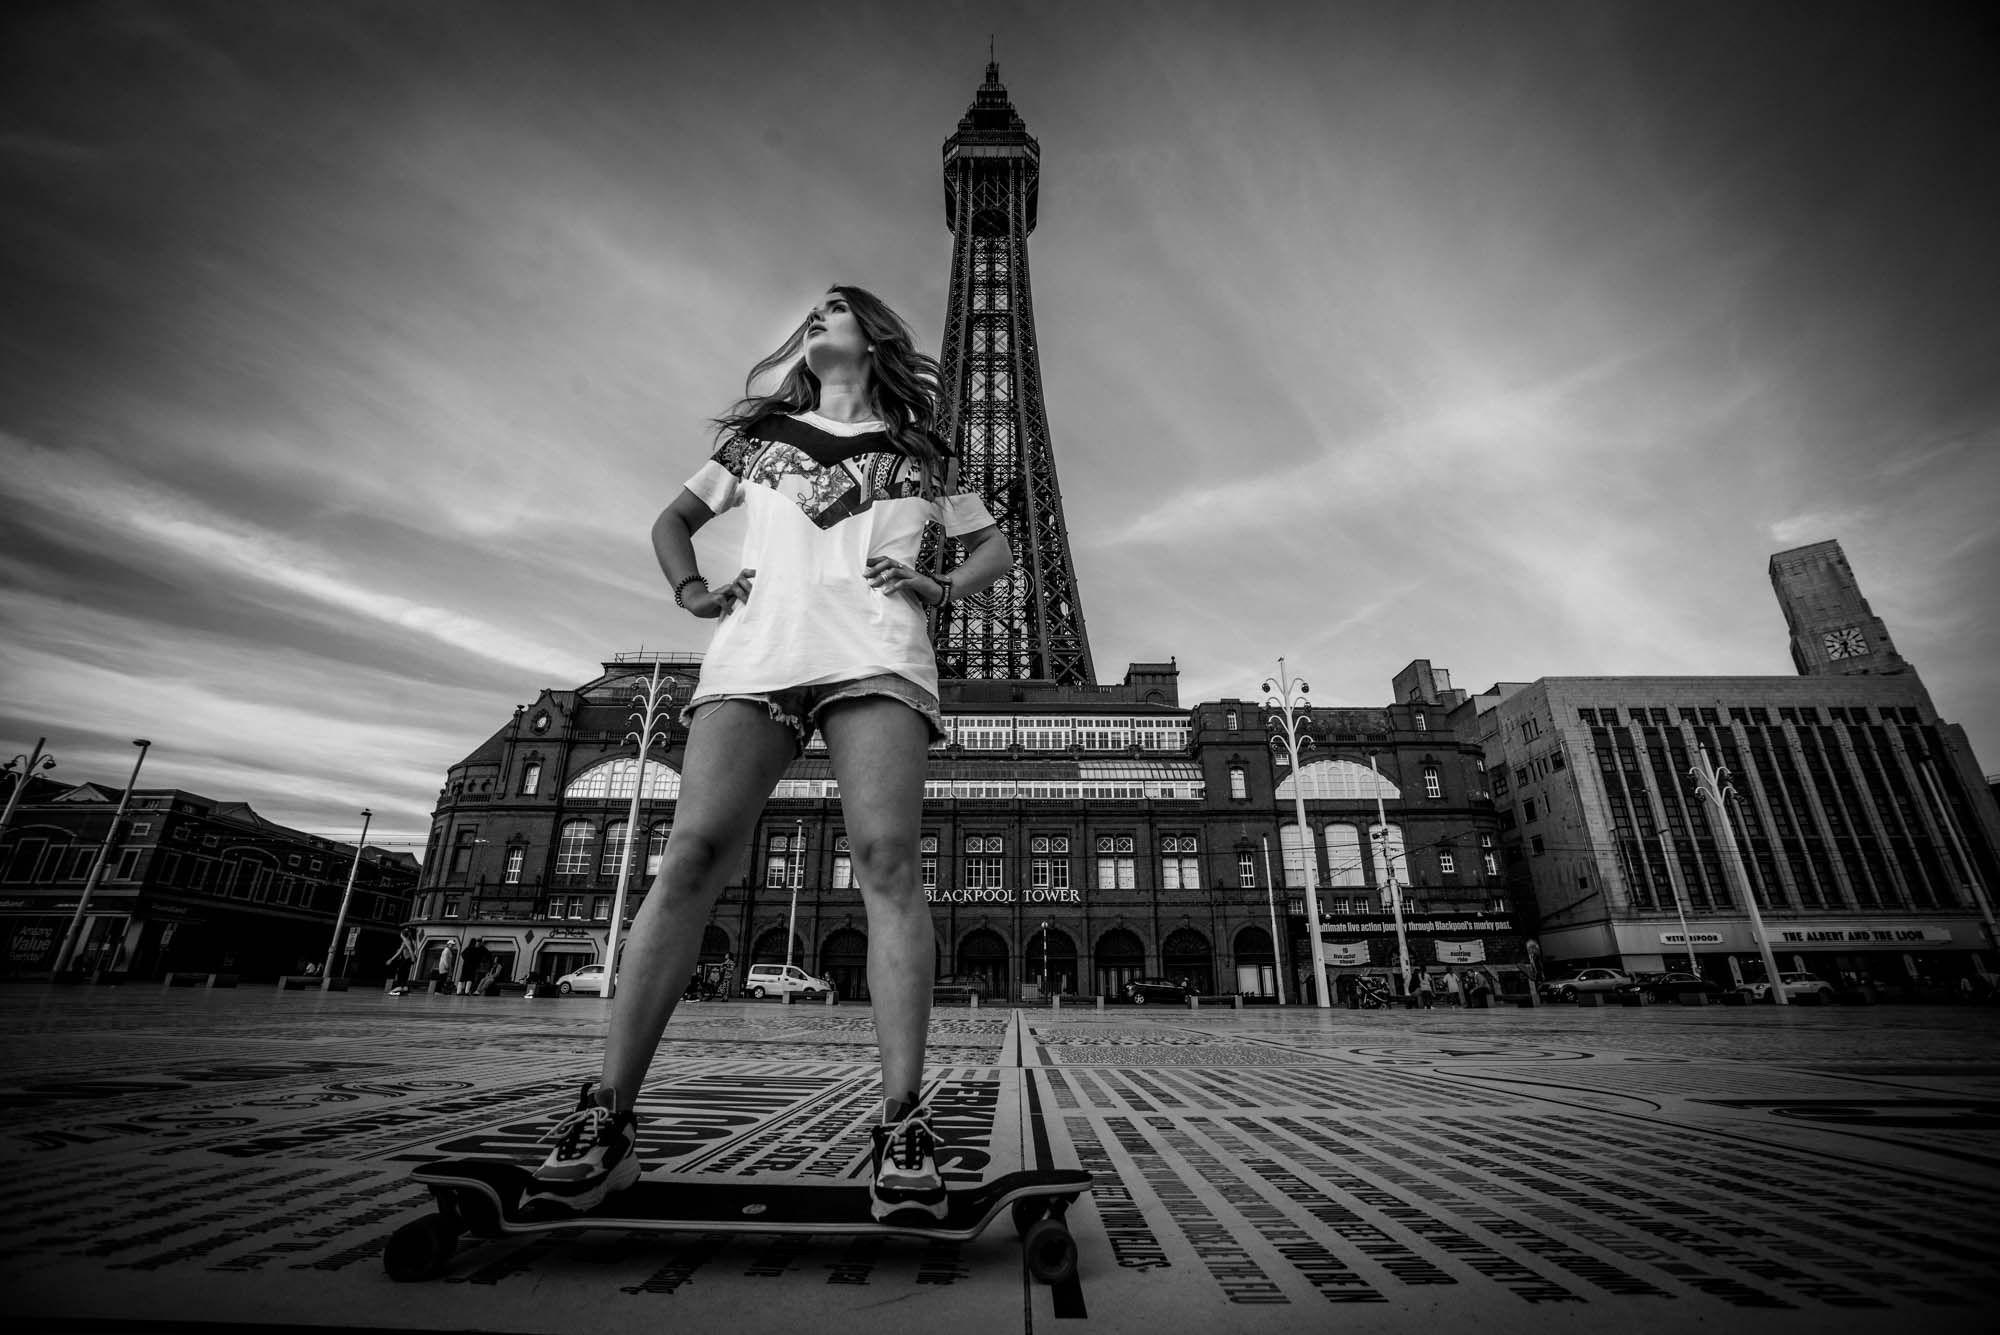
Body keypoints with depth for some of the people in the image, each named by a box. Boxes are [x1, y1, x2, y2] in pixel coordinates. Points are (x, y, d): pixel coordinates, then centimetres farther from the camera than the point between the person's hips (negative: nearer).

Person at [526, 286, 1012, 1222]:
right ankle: (606, 1118, -12)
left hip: (873, 647, -1)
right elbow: (673, 521, 35)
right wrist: (690, 589, 14)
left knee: (886, 856, -19)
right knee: (694, 850, -15)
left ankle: (903, 1122, -19)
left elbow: (995, 548, 27)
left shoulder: (917, 451, 24)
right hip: (757, 644, 2)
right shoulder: (758, 433, 30)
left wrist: (943, 589, 6)